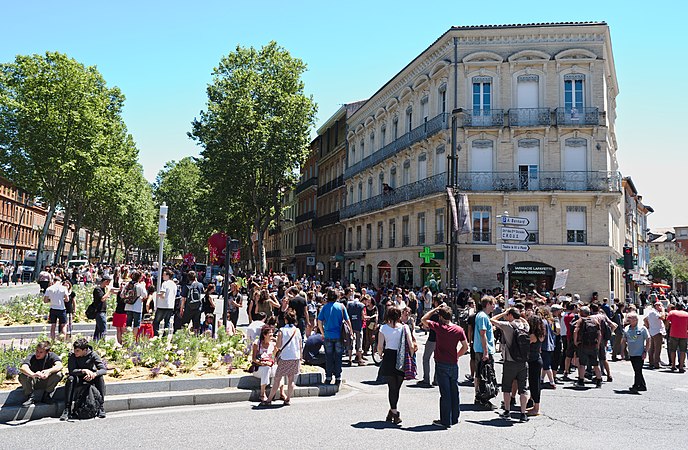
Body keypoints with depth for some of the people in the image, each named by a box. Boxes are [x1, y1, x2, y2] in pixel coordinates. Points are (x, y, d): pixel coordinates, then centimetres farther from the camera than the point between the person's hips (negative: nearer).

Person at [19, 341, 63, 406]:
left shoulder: (51, 356, -13)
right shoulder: (31, 357, -17)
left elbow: (59, 365, -32)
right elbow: (22, 367, -38)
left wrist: (49, 371, -52)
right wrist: (33, 374, -58)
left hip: (46, 384, 1)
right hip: (33, 384, 0)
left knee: (58, 374, -27)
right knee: (23, 375, -29)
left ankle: (47, 395, -5)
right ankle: (30, 398, -10)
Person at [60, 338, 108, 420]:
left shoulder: (92, 355, -19)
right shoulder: (72, 355, -17)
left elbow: (104, 369, -25)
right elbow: (71, 371, -28)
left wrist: (94, 374, -45)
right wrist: (84, 371, -45)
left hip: (90, 378, 0)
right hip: (78, 378, 1)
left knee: (100, 377, -30)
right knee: (70, 379, -32)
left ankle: (101, 407, -25)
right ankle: (67, 409, -28)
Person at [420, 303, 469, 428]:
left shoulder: (438, 327, -11)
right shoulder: (459, 329, -1)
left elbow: (423, 319, 2)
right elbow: (465, 347, 3)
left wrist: (436, 308, 3)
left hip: (441, 365, -4)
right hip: (454, 364, 4)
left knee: (445, 393, -1)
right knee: (454, 392, 14)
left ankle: (445, 420, 4)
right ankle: (455, 418, 24)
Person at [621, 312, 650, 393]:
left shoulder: (642, 329, -7)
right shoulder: (626, 329, 7)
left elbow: (648, 340, -5)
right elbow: (624, 341, 15)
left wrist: (645, 352, -11)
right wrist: (622, 351, 9)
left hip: (640, 354, -6)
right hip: (631, 354, 6)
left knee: (638, 371, -6)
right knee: (637, 371, 13)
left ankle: (635, 386, -2)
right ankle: (643, 386, 25)